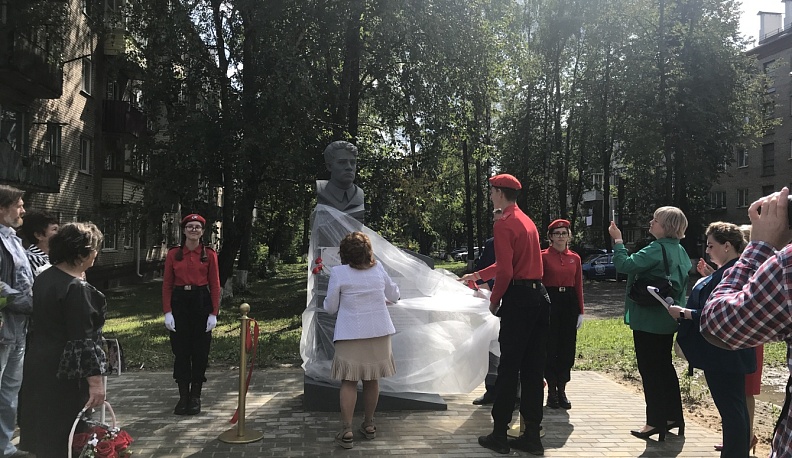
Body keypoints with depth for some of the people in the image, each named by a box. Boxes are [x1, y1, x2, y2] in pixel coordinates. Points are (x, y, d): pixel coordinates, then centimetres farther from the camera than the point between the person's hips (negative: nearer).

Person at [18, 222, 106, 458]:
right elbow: (82, 340, -23)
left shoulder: (43, 278, 6)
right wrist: (95, 379, -20)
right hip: (63, 375, -9)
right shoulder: (76, 288, -22)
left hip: (39, 365, 9)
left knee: (44, 434, 20)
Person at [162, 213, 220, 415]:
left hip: (202, 302, -1)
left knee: (200, 351, 4)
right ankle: (183, 396, 15)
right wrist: (167, 312, -5)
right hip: (179, 302, 1)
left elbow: (215, 285, 0)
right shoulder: (173, 254, 3)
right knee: (180, 351, 4)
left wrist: (214, 313, -6)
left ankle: (195, 397, 16)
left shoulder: (209, 254, 1)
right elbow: (167, 284, 3)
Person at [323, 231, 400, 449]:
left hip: (352, 335, -3)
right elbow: (394, 296, 14)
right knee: (372, 380, 13)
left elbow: (330, 307, -2)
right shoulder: (378, 268, 2)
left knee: (349, 382, 3)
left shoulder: (338, 272, -8)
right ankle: (369, 425, 25)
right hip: (379, 333, 3)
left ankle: (346, 431, 2)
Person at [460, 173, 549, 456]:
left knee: (509, 368, 0)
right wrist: (478, 275, 34)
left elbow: (505, 271, -19)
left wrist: (494, 301, -4)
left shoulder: (504, 225, -11)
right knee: (533, 369, 11)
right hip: (539, 297, 9)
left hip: (518, 300, -8)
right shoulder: (527, 221, 18)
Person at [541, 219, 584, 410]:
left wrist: (581, 311, 6)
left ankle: (562, 390, 17)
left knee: (567, 348, 6)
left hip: (569, 303, 4)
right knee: (550, 347, 1)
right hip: (549, 301, -3)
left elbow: (579, 285, 9)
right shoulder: (543, 256, -2)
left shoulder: (575, 258, 8)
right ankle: (552, 391, 12)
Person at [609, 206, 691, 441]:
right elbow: (682, 282, 19)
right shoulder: (679, 250, 10)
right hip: (667, 318, 9)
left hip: (649, 319, -9)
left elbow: (625, 265, -23)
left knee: (650, 369, 0)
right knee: (664, 366, 17)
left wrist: (618, 241, -12)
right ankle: (673, 416, 25)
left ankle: (655, 422, 7)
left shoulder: (657, 249, -19)